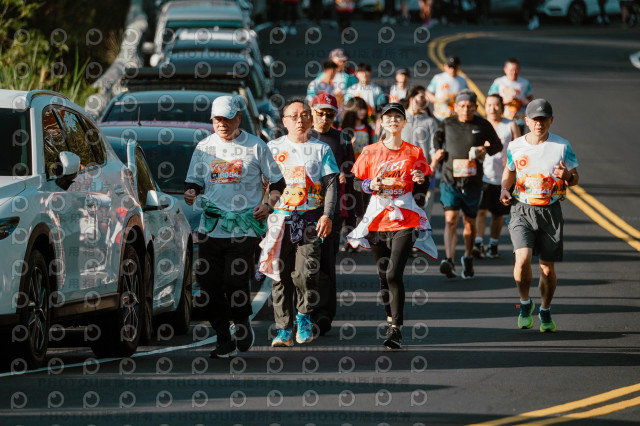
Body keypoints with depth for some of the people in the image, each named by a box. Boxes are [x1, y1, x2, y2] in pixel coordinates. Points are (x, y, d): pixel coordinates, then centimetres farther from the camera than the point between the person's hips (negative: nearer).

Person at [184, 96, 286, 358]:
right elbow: (193, 182, 16)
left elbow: (278, 183, 10)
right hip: (211, 226, 3)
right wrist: (190, 193, -7)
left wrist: (268, 205, -8)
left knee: (235, 282, -12)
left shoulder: (256, 147, 3)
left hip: (244, 226, -3)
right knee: (210, 285, 0)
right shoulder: (204, 147, 11)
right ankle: (223, 340, 11)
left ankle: (243, 323, 16)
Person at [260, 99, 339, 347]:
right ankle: (284, 330, 1)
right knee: (281, 275, -2)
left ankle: (303, 317, 10)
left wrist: (327, 215, -7)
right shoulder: (273, 148, 12)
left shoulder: (321, 149, 9)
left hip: (310, 219, -1)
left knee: (305, 273, -14)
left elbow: (331, 185, 5)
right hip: (279, 218, 1)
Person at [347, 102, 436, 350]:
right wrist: (370, 185, -9)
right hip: (377, 222, 3)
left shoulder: (413, 153, 4)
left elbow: (423, 189, 8)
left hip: (404, 222, -3)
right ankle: (391, 318, 30)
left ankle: (396, 329, -14)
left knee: (394, 274, -15)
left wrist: (420, 181, -14)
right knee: (383, 275, 10)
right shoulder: (370, 153, 6)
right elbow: (356, 182, 10)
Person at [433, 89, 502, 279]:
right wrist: (438, 153, 6)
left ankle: (468, 258, 34)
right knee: (451, 220, -16)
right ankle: (449, 261, -26)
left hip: (473, 182, 1)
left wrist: (486, 150, -7)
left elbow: (497, 145, 13)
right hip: (450, 180, -1)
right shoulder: (447, 124, 3)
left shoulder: (483, 125, 0)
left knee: (469, 223, 12)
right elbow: (437, 139, 24)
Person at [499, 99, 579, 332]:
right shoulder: (515, 146, 2)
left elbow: (575, 178, 6)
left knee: (548, 268, 4)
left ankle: (545, 311, 29)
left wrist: (566, 176, -17)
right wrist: (504, 189, 0)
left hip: (550, 211, 0)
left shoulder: (562, 146, -2)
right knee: (523, 258, -21)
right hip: (522, 210, 0)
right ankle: (525, 304, 5)